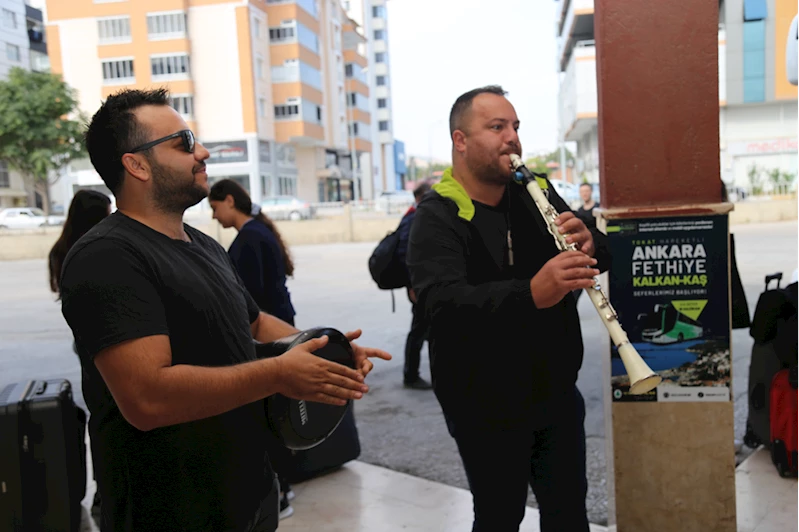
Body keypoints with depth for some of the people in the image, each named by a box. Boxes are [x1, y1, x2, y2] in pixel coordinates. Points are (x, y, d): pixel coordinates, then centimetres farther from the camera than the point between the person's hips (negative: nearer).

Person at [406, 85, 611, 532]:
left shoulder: (536, 193, 4)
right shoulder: (438, 217, -15)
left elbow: (603, 259, 3)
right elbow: (443, 301, -31)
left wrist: (589, 244, -21)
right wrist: (531, 293, -46)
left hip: (557, 392, 5)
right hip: (487, 407, -5)